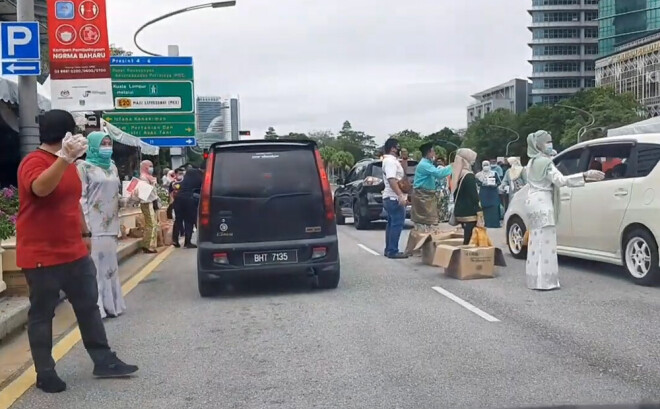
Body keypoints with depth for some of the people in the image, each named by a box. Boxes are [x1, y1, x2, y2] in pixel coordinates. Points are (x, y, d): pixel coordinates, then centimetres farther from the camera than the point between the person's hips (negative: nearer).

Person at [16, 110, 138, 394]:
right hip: (42, 256, -8)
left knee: (89, 306, 12)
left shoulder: (68, 163, 14)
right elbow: (40, 188, -37)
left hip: (74, 252, 9)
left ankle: (104, 362, 21)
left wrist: (85, 234, 24)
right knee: (42, 314, 3)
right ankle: (45, 374, 13)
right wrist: (65, 157, -48)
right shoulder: (34, 162, -15)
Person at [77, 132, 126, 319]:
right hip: (95, 226, -7)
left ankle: (110, 304, 18)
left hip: (111, 224, 7)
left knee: (110, 263, 10)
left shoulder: (113, 167, 16)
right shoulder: (85, 167, -4)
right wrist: (86, 226, -15)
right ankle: (96, 307, -1)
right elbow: (81, 197, -10)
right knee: (96, 264, -7)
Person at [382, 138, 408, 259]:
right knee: (397, 224, -11)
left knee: (392, 224, 13)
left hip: (390, 198, 11)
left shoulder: (392, 160, 18)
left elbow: (401, 177, 24)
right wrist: (400, 195, -31)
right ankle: (393, 251, -11)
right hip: (394, 198, -11)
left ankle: (389, 250, 18)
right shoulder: (390, 161, -15)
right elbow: (391, 180, -27)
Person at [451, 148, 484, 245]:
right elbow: (474, 197, -17)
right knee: (470, 241, -8)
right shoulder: (469, 176, -15)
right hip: (470, 214, -9)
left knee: (467, 240, 15)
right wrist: (480, 216, -17)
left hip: (460, 213, 9)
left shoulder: (457, 175, 10)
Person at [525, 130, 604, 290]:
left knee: (536, 241, 12)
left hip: (533, 202, 10)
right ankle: (545, 280, -10)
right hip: (542, 204, -10)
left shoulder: (532, 162, 16)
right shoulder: (545, 162, -13)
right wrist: (585, 175, -33)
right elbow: (561, 180, -27)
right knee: (545, 242, -9)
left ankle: (535, 279, 15)